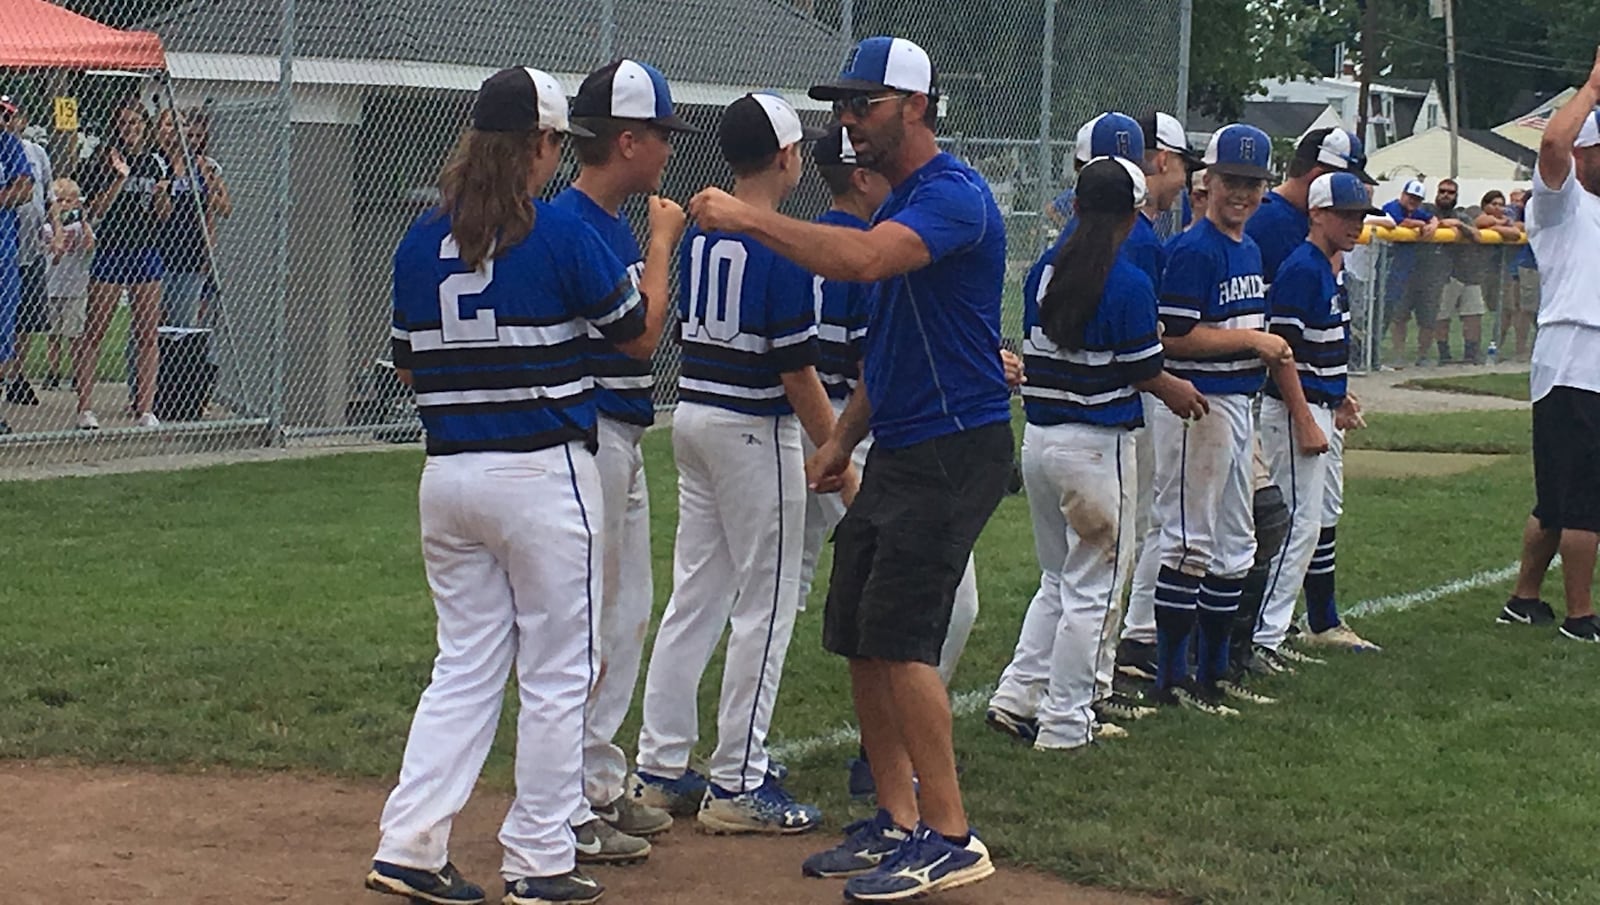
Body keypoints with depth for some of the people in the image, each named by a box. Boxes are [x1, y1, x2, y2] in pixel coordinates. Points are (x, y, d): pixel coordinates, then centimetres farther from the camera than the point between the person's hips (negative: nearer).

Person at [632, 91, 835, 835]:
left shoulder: (699, 236, 8)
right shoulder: (780, 245, -16)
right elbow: (796, 367, -17)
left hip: (692, 415, 8)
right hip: (753, 430, -8)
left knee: (695, 596, 12)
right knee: (766, 604, -1)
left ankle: (662, 769, 16)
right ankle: (737, 784, 2)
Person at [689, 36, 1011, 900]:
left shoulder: (951, 194, -15)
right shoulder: (894, 206, 17)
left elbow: (863, 260, -34)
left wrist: (749, 217, -29)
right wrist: (843, 438, 17)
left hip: (954, 450, -10)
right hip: (896, 453, 10)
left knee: (897, 636, -13)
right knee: (857, 635, 10)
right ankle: (896, 822, 18)